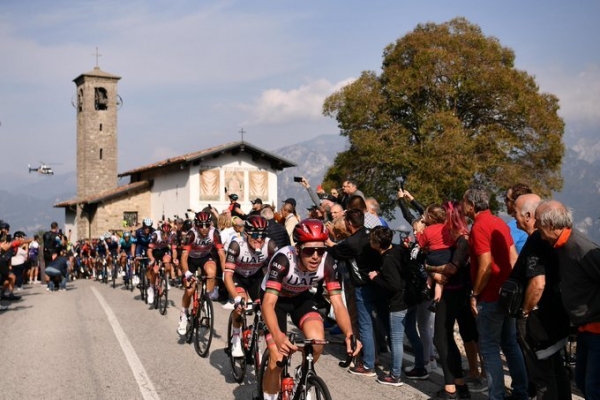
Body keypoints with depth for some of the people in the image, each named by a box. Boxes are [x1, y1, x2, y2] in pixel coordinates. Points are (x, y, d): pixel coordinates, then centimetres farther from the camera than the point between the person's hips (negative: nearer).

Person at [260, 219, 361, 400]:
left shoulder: (327, 263, -28)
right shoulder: (283, 260, -38)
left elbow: (338, 303, -26)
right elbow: (268, 303, -44)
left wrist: (349, 334, -44)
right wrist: (278, 337, -60)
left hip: (301, 297, 3)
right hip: (275, 298, -2)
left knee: (317, 341, -24)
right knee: (277, 361, -12)